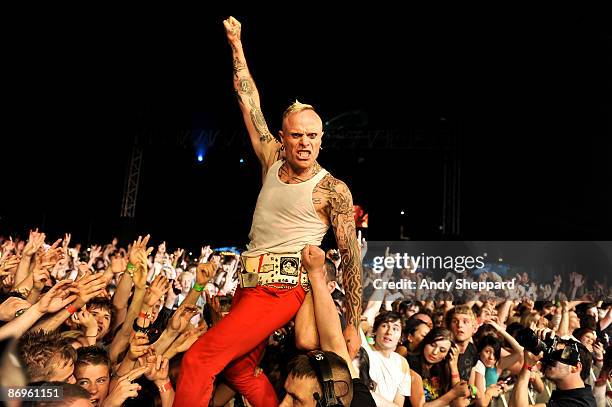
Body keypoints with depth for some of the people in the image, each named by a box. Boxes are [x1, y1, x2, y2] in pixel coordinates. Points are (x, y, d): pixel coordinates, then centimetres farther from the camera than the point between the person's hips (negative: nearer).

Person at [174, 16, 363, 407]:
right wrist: (235, 42, 17)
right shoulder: (274, 161, 7)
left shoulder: (333, 190, -8)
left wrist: (354, 325, -10)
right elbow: (249, 101, 14)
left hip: (281, 290, -7)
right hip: (249, 285, 7)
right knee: (239, 370, 13)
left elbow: (352, 259, -7)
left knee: (198, 360, -16)